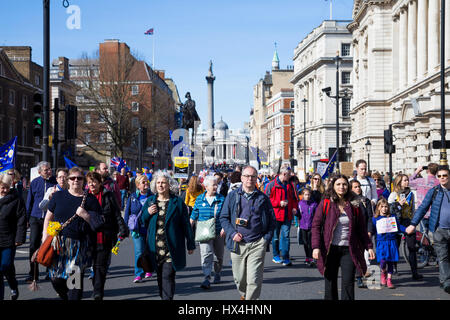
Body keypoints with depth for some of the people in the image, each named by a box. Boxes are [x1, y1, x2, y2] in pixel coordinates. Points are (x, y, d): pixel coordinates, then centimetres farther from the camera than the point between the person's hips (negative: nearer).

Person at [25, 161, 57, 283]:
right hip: (36, 218, 1)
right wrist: (27, 218, 10)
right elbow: (29, 201, 12)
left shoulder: (56, 182, 0)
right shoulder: (34, 183, 5)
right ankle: (33, 273, 1)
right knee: (34, 244, -4)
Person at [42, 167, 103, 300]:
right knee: (56, 278, 0)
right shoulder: (58, 196, 10)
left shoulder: (90, 199, 5)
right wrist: (45, 239, 4)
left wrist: (86, 216, -14)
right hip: (58, 243, 2)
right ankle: (65, 296, 28)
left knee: (75, 278, -7)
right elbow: (48, 219, 14)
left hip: (79, 245, -2)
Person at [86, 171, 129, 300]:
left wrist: (122, 230, -3)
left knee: (101, 264, -4)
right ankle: (98, 290, 19)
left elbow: (117, 215, 3)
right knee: (95, 264, 8)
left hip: (105, 237, -2)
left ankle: (98, 292, -1)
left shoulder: (108, 196, 2)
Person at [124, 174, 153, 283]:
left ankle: (148, 270, 32)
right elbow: (127, 213, 8)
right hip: (137, 229, -1)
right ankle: (139, 274, -6)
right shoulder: (132, 197, 4)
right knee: (139, 251, -9)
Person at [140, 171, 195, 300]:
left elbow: (186, 224, 2)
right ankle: (163, 296, 23)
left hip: (171, 249, -4)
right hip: (155, 249, 4)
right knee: (160, 276, 11)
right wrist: (147, 213, -6)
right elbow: (141, 221, 15)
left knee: (168, 276, -12)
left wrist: (190, 244, 4)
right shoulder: (150, 201, 10)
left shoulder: (178, 202, 0)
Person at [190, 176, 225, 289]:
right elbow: (194, 216, 10)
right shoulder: (199, 199, 4)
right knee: (206, 254, -16)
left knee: (219, 256, 12)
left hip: (219, 233, 1)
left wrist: (224, 228, -12)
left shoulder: (222, 199, 1)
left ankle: (217, 274, 34)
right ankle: (207, 278, -19)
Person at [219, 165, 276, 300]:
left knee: (254, 280, -10)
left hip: (257, 244, -1)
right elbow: (223, 217, 8)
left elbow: (272, 220, 11)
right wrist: (232, 233, -6)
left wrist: (266, 238, 0)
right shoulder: (232, 196, 7)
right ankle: (243, 295, 40)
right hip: (237, 243, 1)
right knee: (239, 278, 12)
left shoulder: (263, 198, 6)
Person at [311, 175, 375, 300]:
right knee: (330, 283, 7)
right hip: (330, 249, 0)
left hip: (348, 250, 1)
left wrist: (369, 246, 10)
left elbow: (362, 229, 14)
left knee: (348, 283, -8)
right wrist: (316, 247, -11)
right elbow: (316, 226, -1)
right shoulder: (325, 204, 1)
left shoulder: (354, 205, 7)